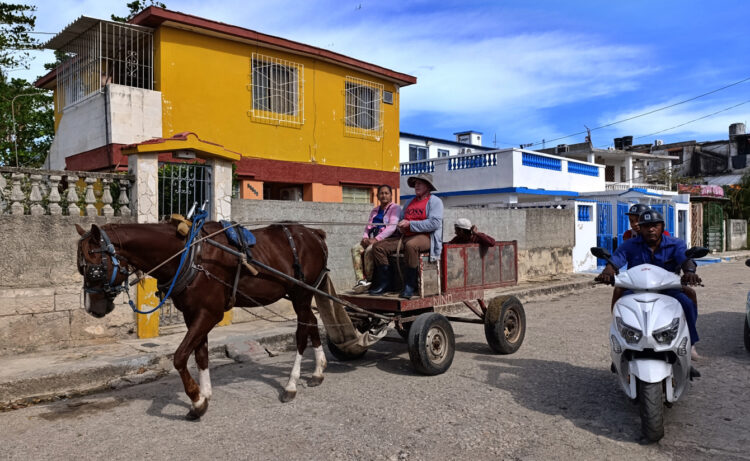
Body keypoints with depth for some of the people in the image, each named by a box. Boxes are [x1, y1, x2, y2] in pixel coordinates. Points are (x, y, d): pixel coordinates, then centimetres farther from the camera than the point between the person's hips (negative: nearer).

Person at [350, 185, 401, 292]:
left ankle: (369, 281, -20)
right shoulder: (375, 210, 26)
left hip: (386, 239, -7)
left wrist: (376, 239, -19)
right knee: (355, 248, -20)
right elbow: (368, 226, 23)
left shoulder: (395, 208, 3)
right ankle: (361, 279, -29)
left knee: (369, 250, -33)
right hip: (372, 240, 7)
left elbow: (392, 227, -11)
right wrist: (365, 237, -1)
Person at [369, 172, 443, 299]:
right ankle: (384, 283, -9)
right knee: (378, 246, -9)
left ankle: (410, 286, -30)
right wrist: (401, 226, 2)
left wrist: (410, 224, -14)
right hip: (405, 236, 8)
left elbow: (434, 223, -12)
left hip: (425, 237, -7)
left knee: (410, 245, -41)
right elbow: (401, 218, 29)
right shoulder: (409, 202, 25)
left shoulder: (434, 201, 2)